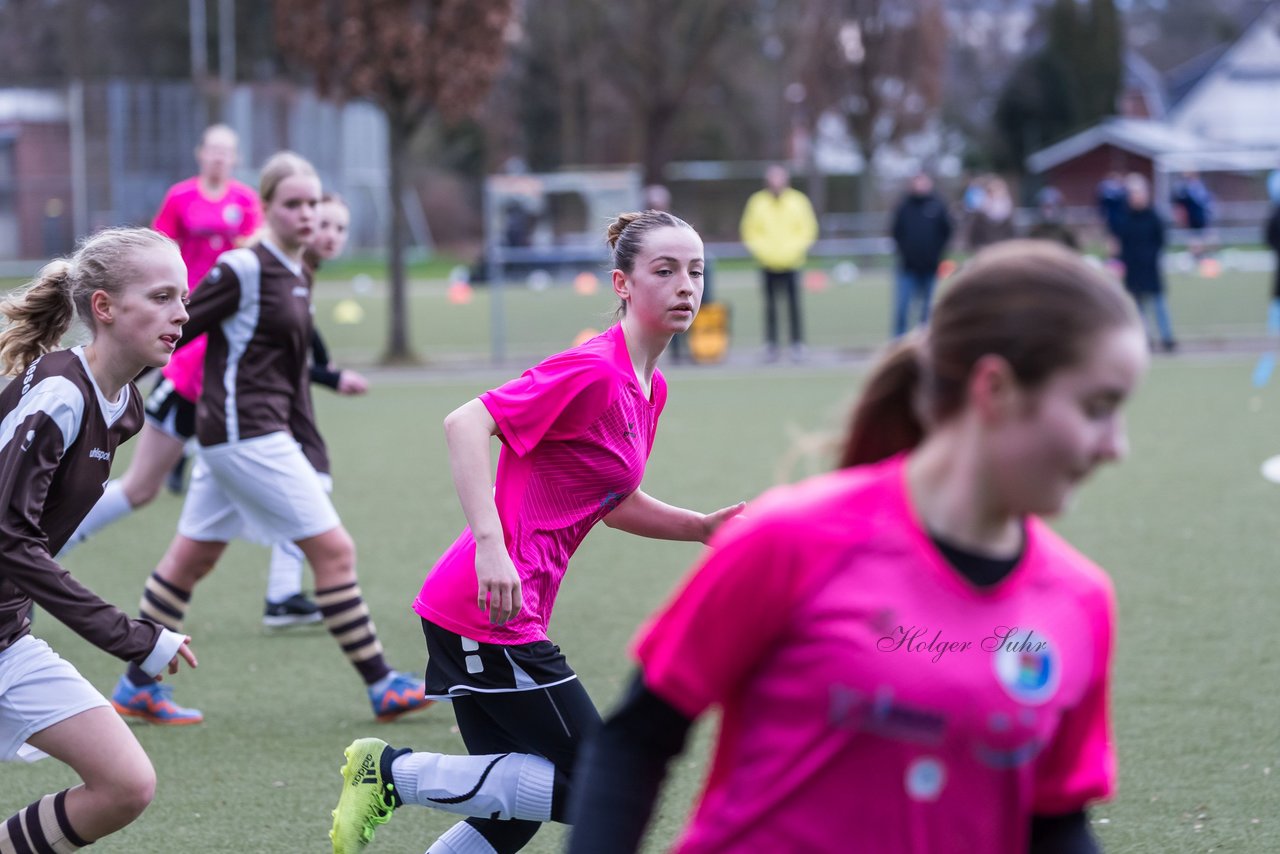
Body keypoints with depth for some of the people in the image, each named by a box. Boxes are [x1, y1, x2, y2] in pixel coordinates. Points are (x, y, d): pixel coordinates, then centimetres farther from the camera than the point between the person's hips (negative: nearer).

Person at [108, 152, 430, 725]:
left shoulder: (298, 279, 13)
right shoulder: (244, 270, -15)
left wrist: (307, 453, 19)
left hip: (264, 435, 10)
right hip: (244, 433, -10)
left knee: (192, 558, 14)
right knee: (333, 548, -8)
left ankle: (135, 688, 22)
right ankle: (381, 688, -3)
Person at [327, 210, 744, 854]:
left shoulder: (650, 388, 15)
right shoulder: (593, 371, -14)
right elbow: (466, 423, -21)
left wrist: (703, 527, 15)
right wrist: (490, 544, -29)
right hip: (489, 608, -10)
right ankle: (392, 773, -1)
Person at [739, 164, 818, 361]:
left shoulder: (798, 201, 3)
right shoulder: (757, 202, 4)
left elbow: (808, 229, 7)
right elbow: (749, 231, 9)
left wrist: (794, 249, -5)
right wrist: (761, 250, -5)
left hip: (791, 262, -1)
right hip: (767, 264, 1)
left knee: (794, 304, -5)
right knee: (770, 306, 0)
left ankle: (797, 344, 1)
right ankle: (770, 345, 5)